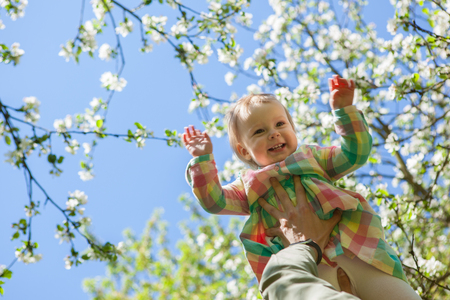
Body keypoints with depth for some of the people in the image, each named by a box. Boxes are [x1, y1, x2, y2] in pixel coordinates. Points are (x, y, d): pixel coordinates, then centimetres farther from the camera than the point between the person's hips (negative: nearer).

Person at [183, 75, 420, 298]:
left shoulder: (312, 158, 23)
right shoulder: (249, 186, 22)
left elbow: (355, 154, 12)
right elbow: (213, 201, 9)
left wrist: (344, 109, 2)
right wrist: (203, 160, -1)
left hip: (347, 244, 1)